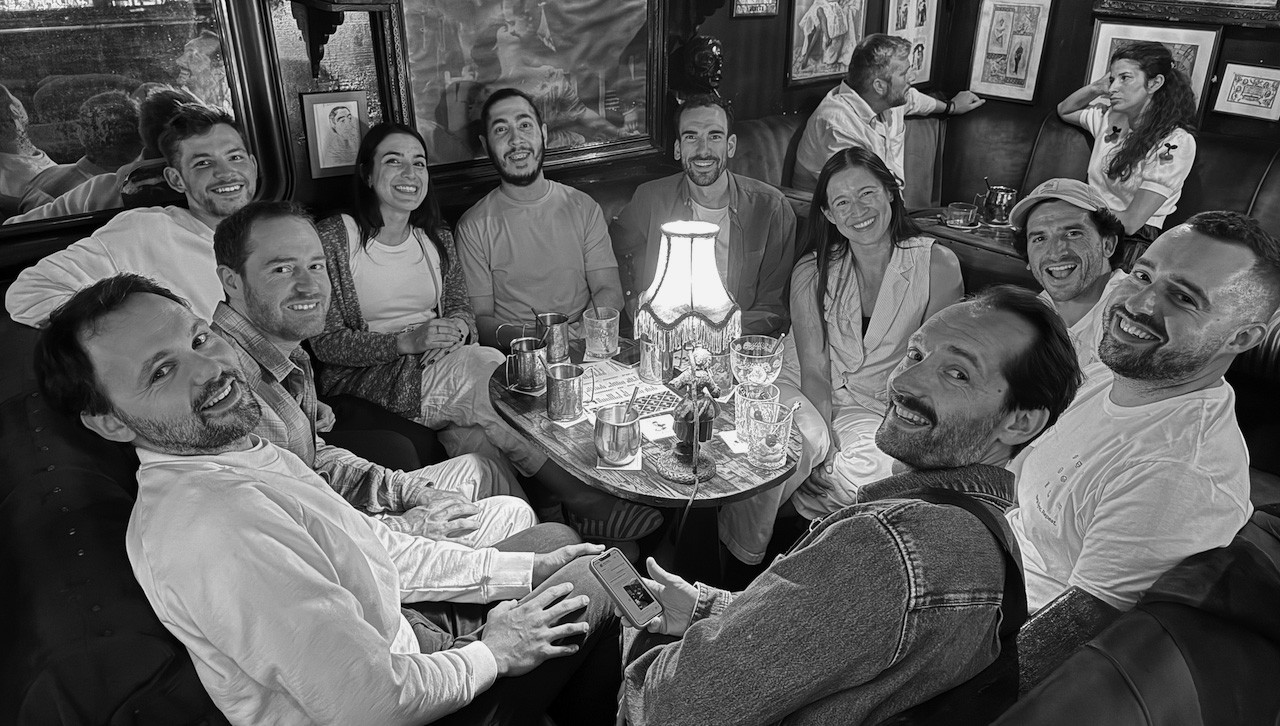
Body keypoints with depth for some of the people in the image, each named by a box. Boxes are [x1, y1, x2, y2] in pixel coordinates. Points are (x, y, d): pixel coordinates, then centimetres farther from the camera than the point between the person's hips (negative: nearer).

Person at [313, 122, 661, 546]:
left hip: (441, 366, 5)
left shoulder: (435, 236, 12)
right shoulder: (334, 237, -6)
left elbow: (463, 309, 14)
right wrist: (407, 341, -22)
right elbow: (326, 343, -9)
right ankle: (579, 498, -30)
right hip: (368, 378, -5)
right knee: (477, 368, -31)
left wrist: (456, 328, -13)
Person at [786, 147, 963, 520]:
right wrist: (826, 448, -25)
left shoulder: (938, 266, -8)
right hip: (807, 399, 1)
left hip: (882, 411, -1)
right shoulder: (811, 274, -4)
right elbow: (814, 373, -9)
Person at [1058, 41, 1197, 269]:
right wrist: (1096, 88, 13)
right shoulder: (1111, 118, 12)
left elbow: (1130, 222, -14)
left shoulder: (1175, 142, -8)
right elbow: (1063, 110, 33)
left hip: (1130, 245, -7)